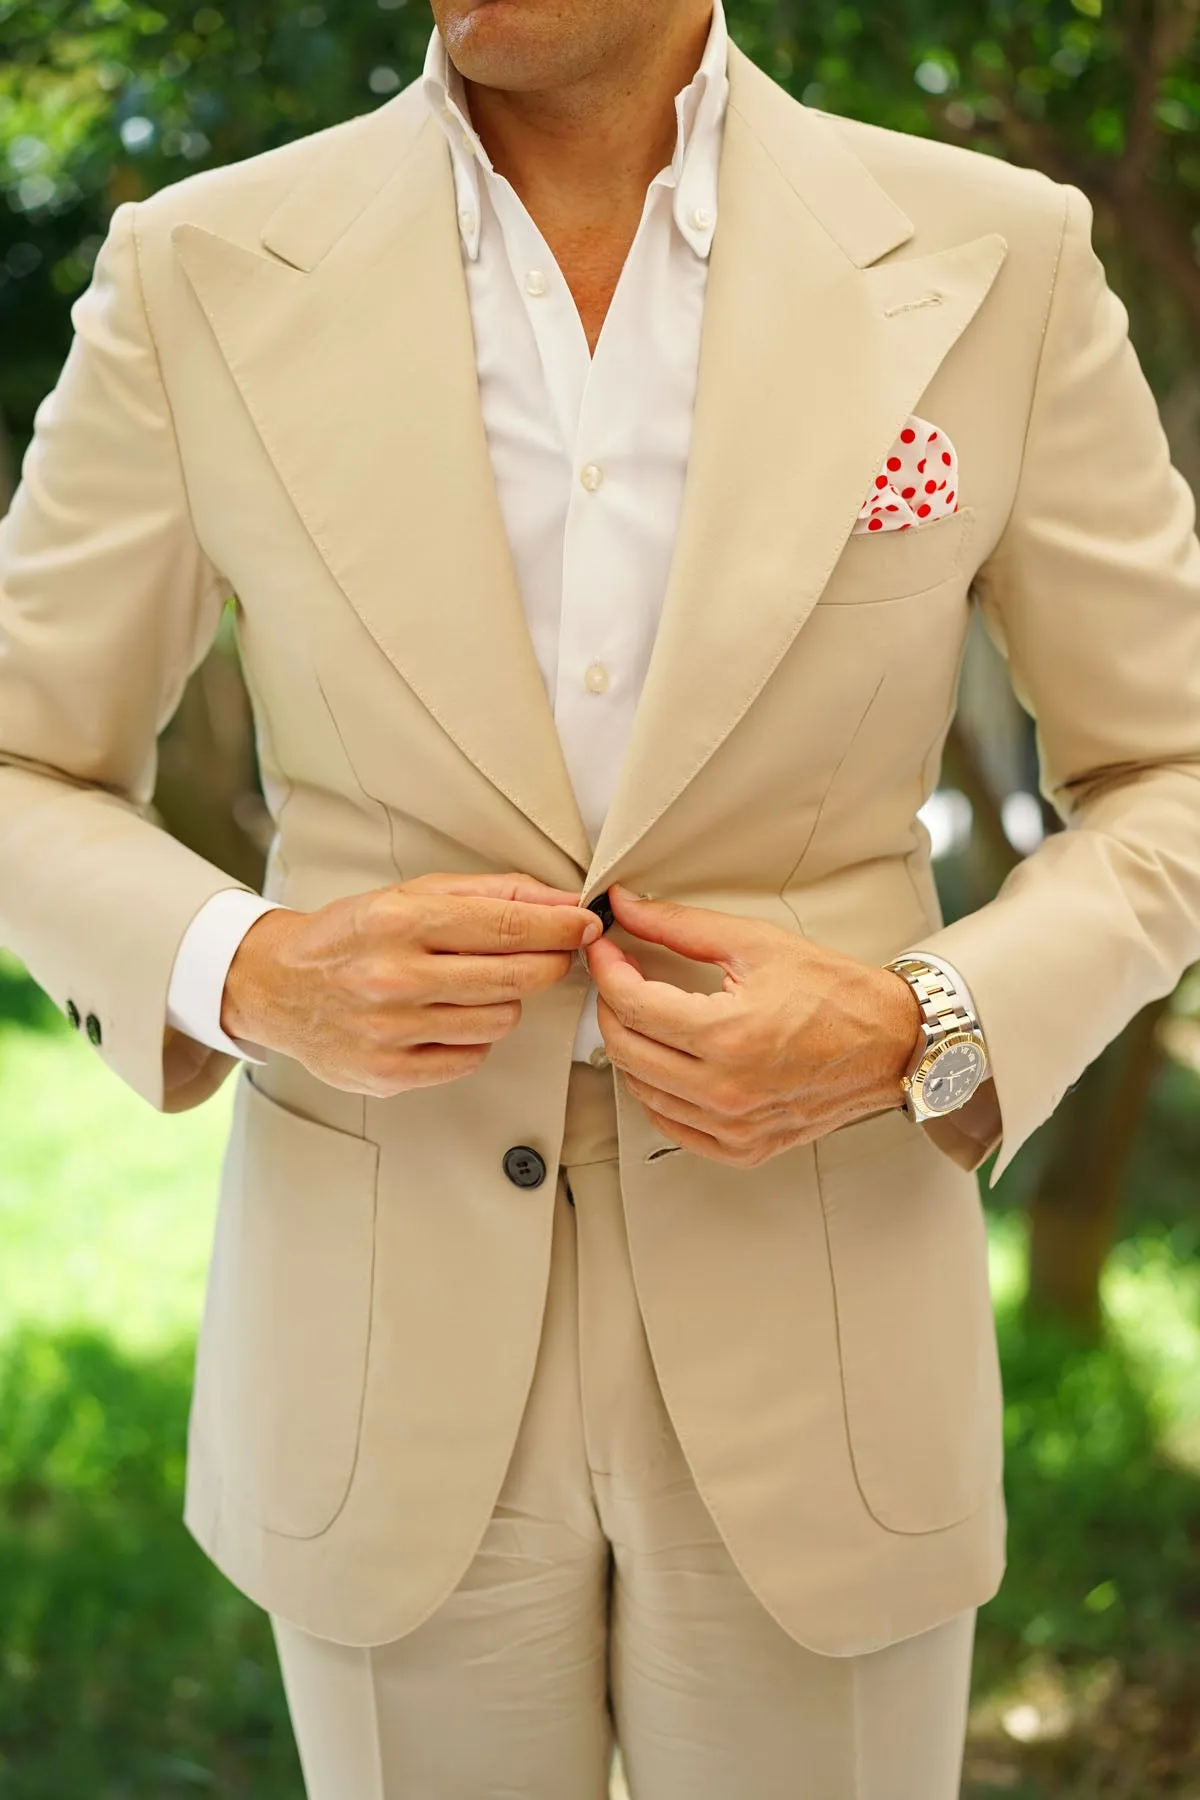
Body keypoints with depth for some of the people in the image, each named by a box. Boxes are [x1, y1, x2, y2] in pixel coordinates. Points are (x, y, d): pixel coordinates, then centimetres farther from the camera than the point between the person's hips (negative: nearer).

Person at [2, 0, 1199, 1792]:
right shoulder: (206, 276, -7)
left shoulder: (994, 262, -8)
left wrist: (921, 1033, -18)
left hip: (812, 1350, 0)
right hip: (394, 1356, 1)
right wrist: (250, 973, -19)